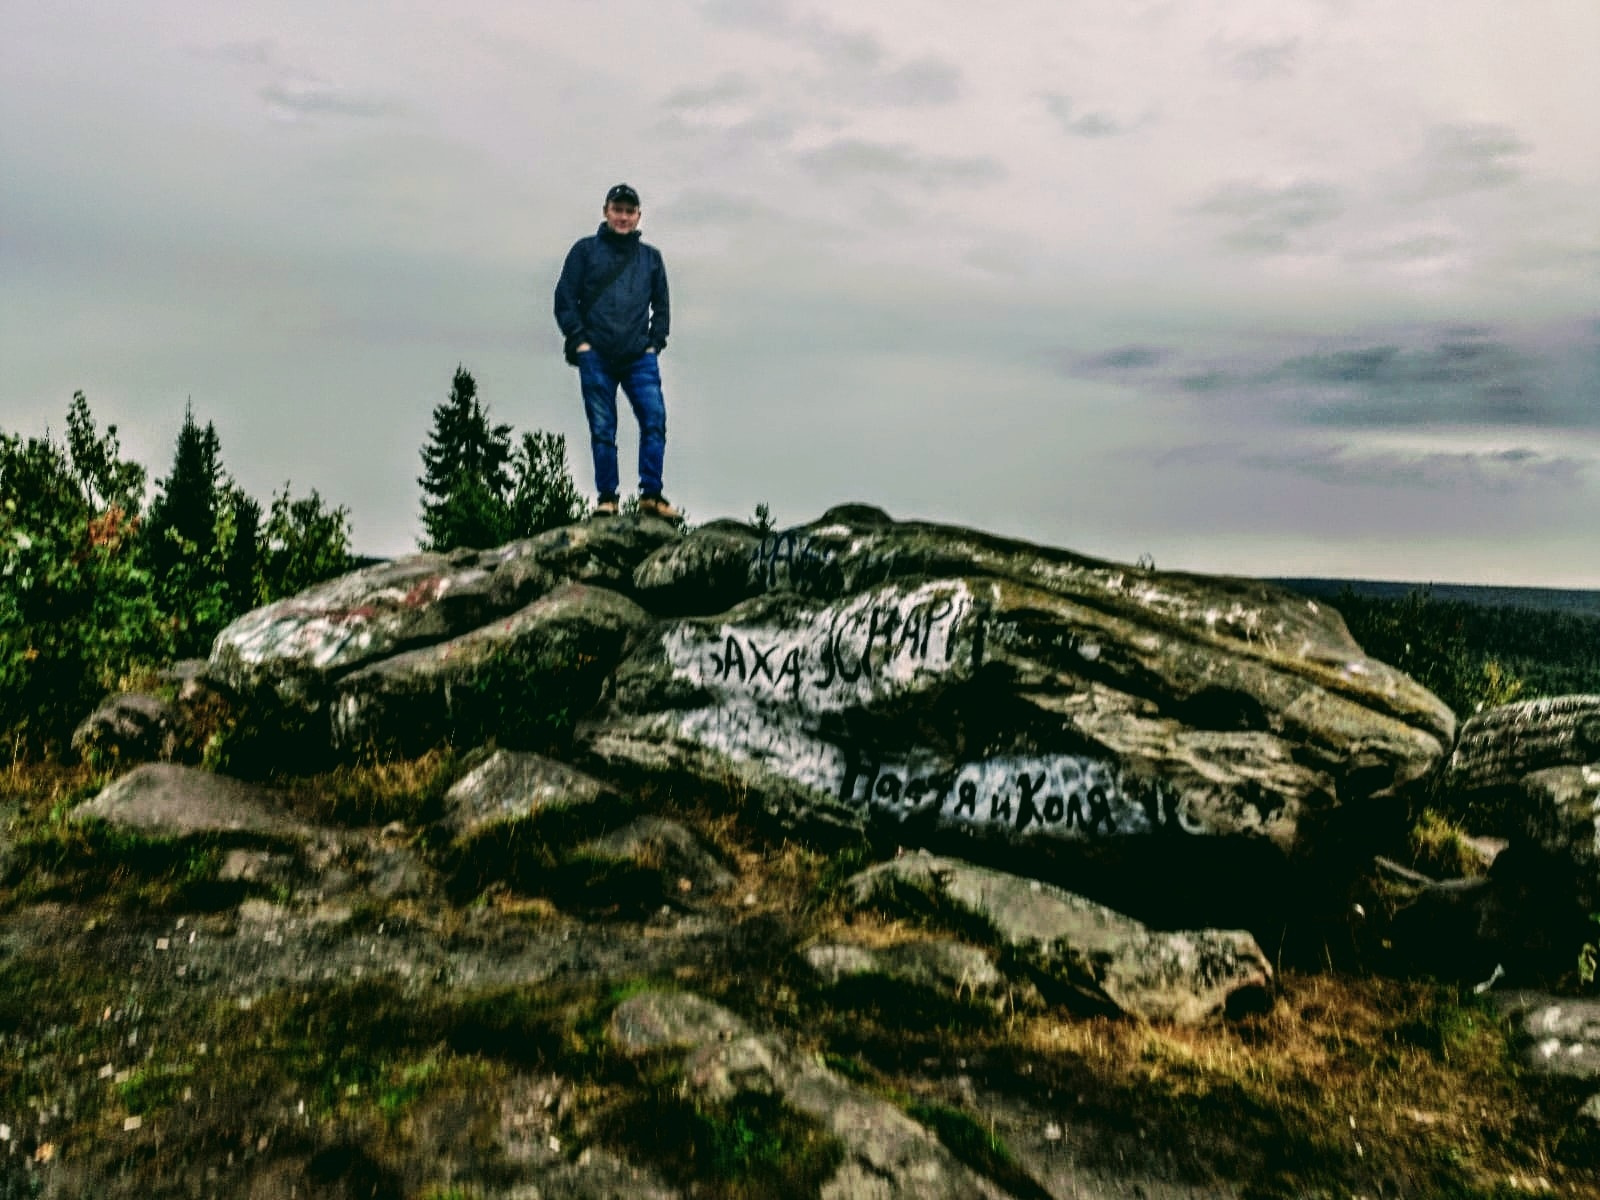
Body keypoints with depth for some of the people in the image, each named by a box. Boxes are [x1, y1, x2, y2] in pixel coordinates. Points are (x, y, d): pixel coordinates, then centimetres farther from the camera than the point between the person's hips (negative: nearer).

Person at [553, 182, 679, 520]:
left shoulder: (651, 258, 18)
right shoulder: (585, 250, 11)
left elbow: (661, 307, 22)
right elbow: (564, 299, 7)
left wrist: (655, 342, 6)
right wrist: (579, 340, -4)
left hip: (640, 358, 2)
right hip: (596, 356, -1)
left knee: (655, 418, -13)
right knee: (602, 429, -2)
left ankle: (651, 495, -10)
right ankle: (606, 498, 3)